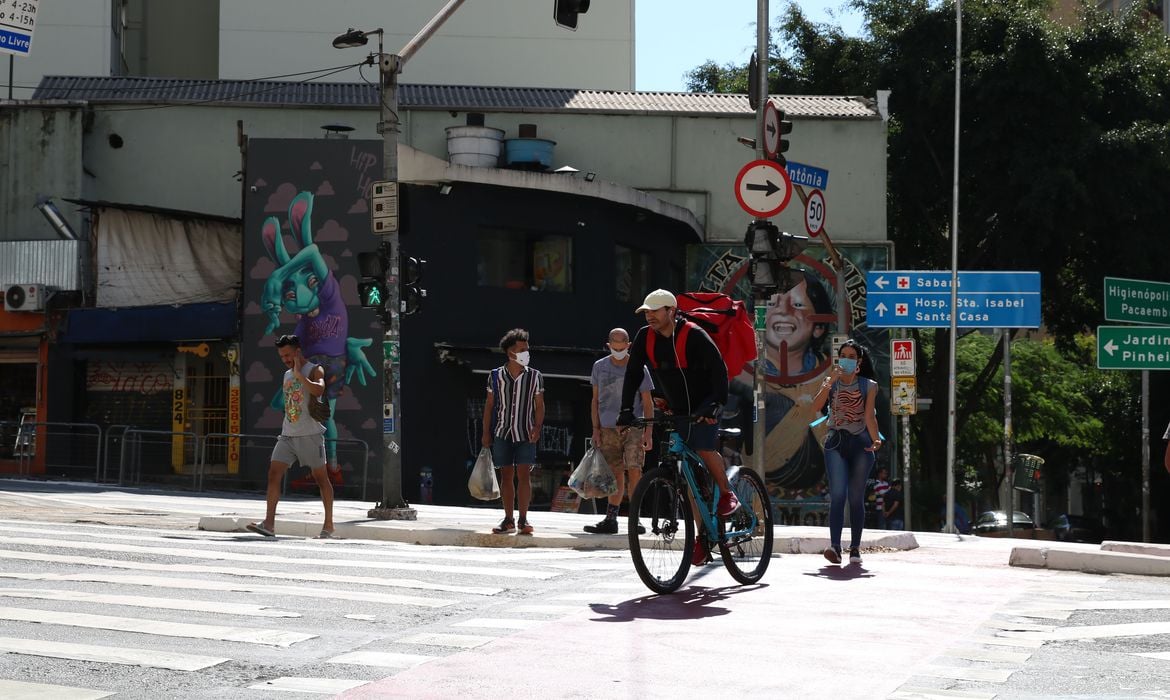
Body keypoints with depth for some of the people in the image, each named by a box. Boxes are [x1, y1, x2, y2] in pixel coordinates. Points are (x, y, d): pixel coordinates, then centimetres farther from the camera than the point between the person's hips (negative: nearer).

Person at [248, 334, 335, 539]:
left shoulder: (314, 370, -4)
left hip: (310, 434, -7)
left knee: (320, 478, 2)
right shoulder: (287, 375, 18)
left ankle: (328, 525, 9)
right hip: (287, 435, 7)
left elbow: (318, 390, -25)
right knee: (274, 473, -7)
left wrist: (299, 375, -22)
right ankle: (269, 524, -12)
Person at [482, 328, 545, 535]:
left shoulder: (535, 376, 4)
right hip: (502, 433, 1)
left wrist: (537, 427, -9)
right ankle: (508, 520, 9)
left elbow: (539, 406, 6)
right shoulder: (495, 376, 5)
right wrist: (486, 432, 5)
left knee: (524, 474, -8)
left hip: (525, 434, -1)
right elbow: (489, 405, 9)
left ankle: (523, 519, -4)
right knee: (506, 475, 4)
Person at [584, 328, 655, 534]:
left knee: (634, 470, -12)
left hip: (633, 427, -2)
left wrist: (649, 432, -4)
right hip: (608, 428, 3)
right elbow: (596, 400, 14)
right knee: (616, 474, 3)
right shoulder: (599, 367, 8)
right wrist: (596, 429, 8)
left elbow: (647, 403, 3)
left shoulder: (638, 368, 0)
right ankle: (610, 520, 6)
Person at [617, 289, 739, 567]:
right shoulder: (645, 337, -4)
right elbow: (633, 374, 0)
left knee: (704, 449, -28)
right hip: (677, 409, 5)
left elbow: (718, 369, -22)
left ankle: (727, 493, 0)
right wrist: (626, 409, -7)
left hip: (704, 404, -5)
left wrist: (718, 402, -33)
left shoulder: (694, 335, -19)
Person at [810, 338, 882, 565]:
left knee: (856, 497, 4)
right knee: (837, 494, -14)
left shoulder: (868, 386, 5)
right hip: (836, 442, 0)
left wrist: (875, 439, -23)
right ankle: (834, 545, -23)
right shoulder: (830, 382, 8)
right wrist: (830, 381, -16)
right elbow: (816, 406, -8)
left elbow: (869, 416, -7)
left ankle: (855, 548, 10)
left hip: (860, 443, 0)